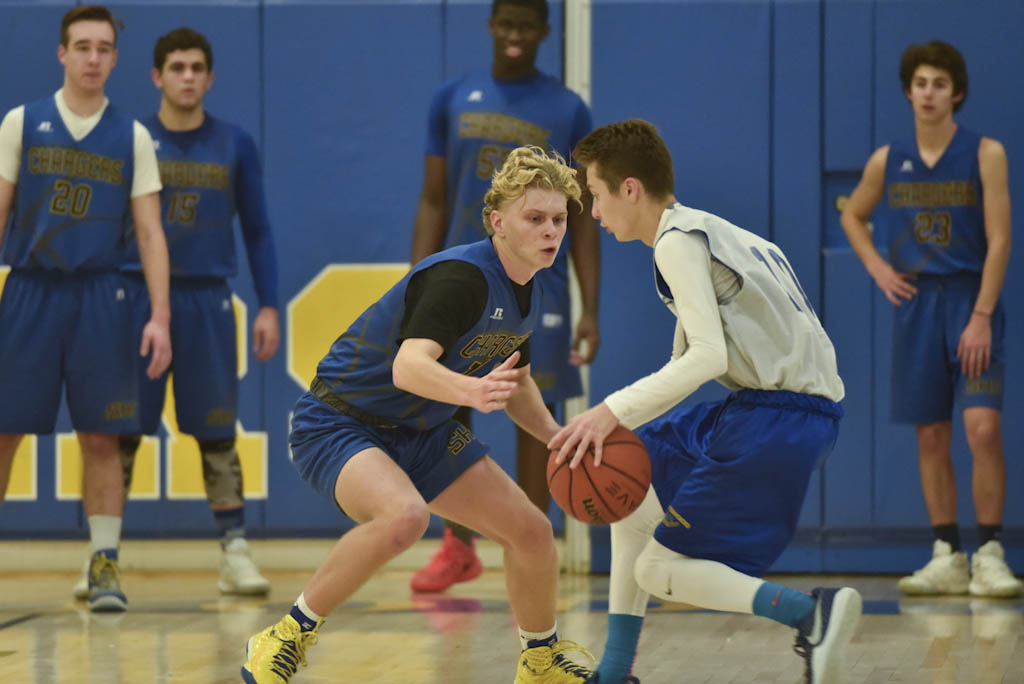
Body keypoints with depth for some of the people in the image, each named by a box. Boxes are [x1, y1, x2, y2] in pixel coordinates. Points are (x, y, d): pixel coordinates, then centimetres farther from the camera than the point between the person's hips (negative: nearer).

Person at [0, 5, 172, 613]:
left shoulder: (133, 137, 6)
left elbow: (150, 232, 4)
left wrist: (160, 317, -5)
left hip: (100, 295, 0)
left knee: (101, 437, -1)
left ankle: (105, 564, 4)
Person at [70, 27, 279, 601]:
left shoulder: (235, 145, 5)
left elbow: (258, 231, 8)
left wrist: (269, 306, 1)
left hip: (208, 301, 0)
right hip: (137, 298, 0)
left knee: (217, 434, 0)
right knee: (121, 434, 0)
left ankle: (236, 552, 3)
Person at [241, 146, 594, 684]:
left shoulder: (527, 296, 3)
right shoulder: (461, 276, -26)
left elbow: (516, 381, 20)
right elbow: (409, 366, -41)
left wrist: (555, 436, 2)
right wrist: (471, 391, -60)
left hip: (420, 432, 9)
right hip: (335, 423, -9)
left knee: (531, 530, 3)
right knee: (405, 516, -38)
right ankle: (287, 637, -22)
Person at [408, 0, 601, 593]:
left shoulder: (569, 112, 0)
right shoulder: (453, 101, 5)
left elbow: (583, 221, 1)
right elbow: (433, 204, 7)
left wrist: (591, 310, -6)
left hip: (536, 287, -2)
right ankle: (458, 548, 20)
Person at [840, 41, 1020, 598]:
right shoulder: (887, 161, 6)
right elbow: (853, 217, 24)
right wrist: (879, 270, 8)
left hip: (972, 302, -4)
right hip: (916, 303, 4)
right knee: (930, 436, 5)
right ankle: (947, 558, 11)